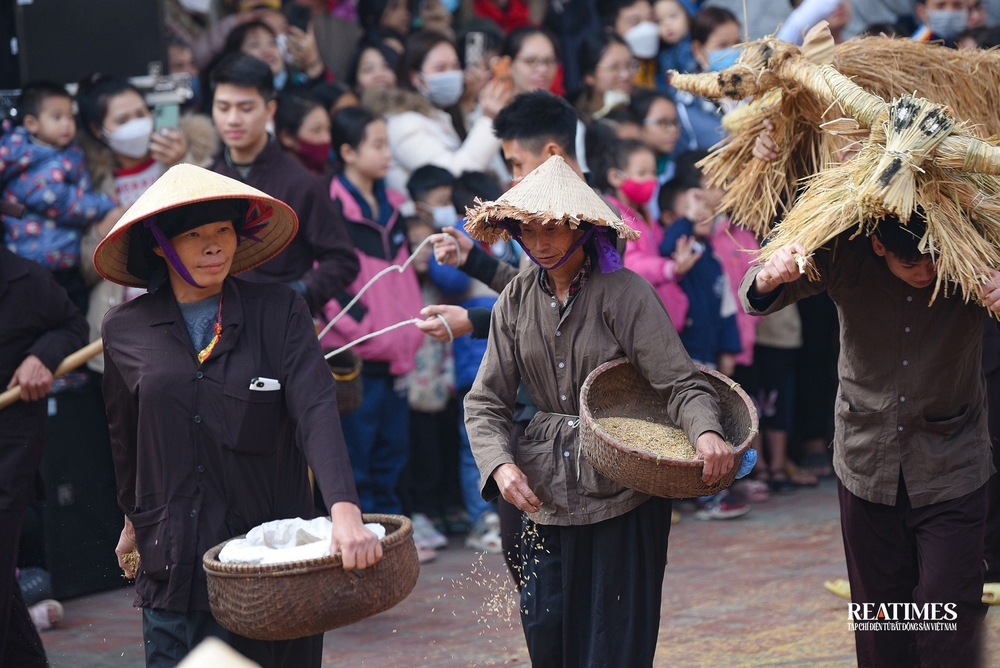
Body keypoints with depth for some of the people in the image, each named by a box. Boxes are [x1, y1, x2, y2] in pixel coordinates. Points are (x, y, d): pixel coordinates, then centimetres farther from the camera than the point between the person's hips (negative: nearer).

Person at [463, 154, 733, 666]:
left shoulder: (624, 292, -9)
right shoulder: (516, 301, 4)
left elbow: (679, 382, -14)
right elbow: (485, 403, 5)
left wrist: (705, 431, -35)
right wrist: (500, 464, -14)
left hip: (624, 494, -4)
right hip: (546, 497, 4)